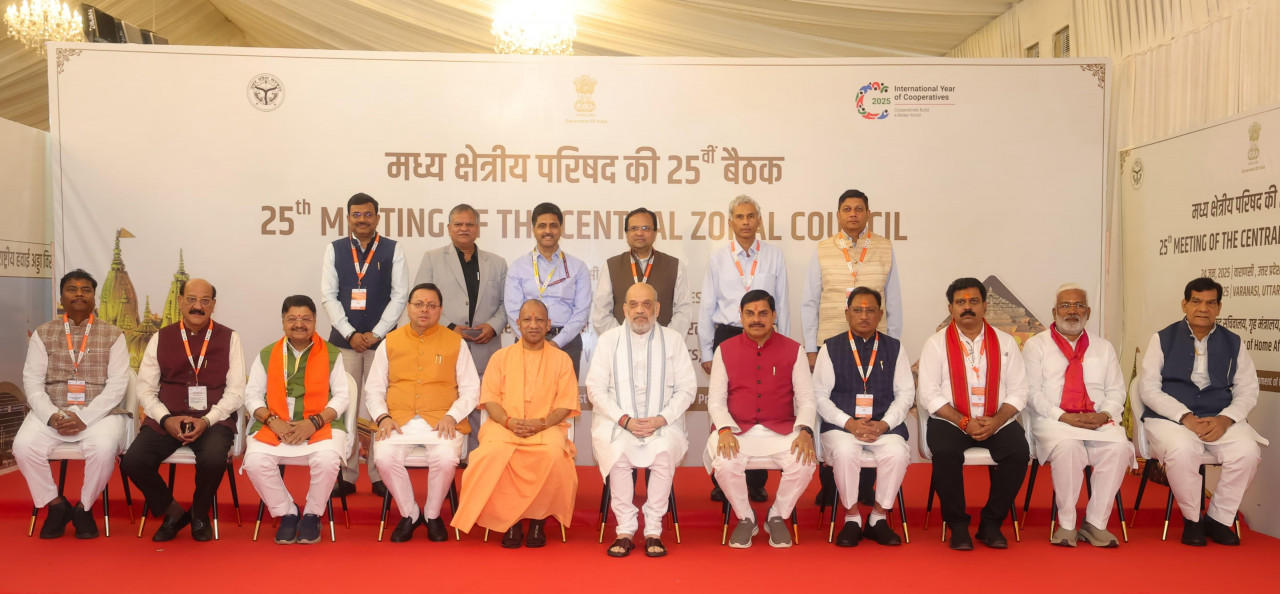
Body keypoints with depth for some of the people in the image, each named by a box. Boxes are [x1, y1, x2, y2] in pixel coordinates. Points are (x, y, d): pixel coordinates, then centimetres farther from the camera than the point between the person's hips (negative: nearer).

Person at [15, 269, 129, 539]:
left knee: (104, 448, -32)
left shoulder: (113, 335, 4)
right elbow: (32, 381, 3)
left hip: (99, 414, -2)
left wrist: (85, 417, -16)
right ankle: (56, 504, -2)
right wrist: (52, 415, -14)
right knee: (24, 446, -26)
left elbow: (117, 384, -4)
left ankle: (84, 508, -5)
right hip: (51, 413, 2)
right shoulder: (43, 334, 9)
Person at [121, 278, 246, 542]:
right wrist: (166, 419, -10)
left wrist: (207, 421, -15)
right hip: (166, 419, 2)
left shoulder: (229, 339, 4)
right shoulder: (161, 339, 9)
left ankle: (200, 515, 1)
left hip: (214, 420, -2)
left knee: (213, 460, -33)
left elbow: (236, 391, 0)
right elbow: (145, 388, 8)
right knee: (132, 462, -23)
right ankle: (172, 512, 7)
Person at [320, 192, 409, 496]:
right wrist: (351, 334, -7)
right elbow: (328, 296, 3)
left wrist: (376, 334, -8)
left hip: (382, 340, -1)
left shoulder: (393, 249, 2)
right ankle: (347, 475, 10)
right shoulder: (334, 249, 7)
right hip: (344, 340, 2)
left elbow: (399, 296, -1)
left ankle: (379, 475, 7)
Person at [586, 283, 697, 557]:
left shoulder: (673, 340, 10)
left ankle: (653, 531, -18)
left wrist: (661, 419, -12)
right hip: (616, 421, 0)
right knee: (618, 452, -32)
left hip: (662, 424, 0)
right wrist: (624, 419, -12)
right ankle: (625, 530, -18)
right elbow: (595, 388, 2)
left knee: (664, 451, -32)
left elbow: (687, 387, 4)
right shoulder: (608, 340, 9)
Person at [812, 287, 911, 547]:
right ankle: (852, 519, -12)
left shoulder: (894, 348, 11)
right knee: (845, 453, -34)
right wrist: (849, 423, -13)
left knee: (897, 453, -30)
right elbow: (820, 395, 1)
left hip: (884, 426, 2)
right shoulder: (831, 348, 6)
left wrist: (884, 424, -9)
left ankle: (878, 518, -9)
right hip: (841, 426, -1)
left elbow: (905, 393, 7)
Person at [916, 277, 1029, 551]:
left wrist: (996, 421, -14)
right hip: (950, 420, -2)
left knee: (1019, 451, -26)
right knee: (945, 453, -32)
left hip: (997, 421, 2)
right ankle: (957, 524, -12)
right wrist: (964, 422, -16)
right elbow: (929, 394, -5)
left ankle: (991, 523, -8)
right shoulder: (936, 343, 3)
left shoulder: (1005, 343, 9)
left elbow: (1018, 390, 4)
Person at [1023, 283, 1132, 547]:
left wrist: (1105, 414, -7)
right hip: (1052, 420, -3)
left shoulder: (1104, 347, 22)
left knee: (1119, 447, -29)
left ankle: (1095, 523, -18)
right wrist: (1063, 417, -14)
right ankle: (1066, 525, -21)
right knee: (1067, 447, -36)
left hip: (1098, 422, 3)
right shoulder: (1036, 345, 9)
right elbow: (1032, 391, -1)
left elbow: (1116, 390, 15)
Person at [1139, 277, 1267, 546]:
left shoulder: (1233, 343, 12)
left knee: (1247, 451, -28)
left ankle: (1218, 519, -4)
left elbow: (1248, 389, 8)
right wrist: (1186, 418, -16)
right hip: (1170, 417, -3)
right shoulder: (1163, 339, 4)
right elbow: (1149, 389, -3)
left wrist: (1225, 419, -12)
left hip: (1219, 420, 3)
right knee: (1182, 450, -35)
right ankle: (1191, 519, -8)